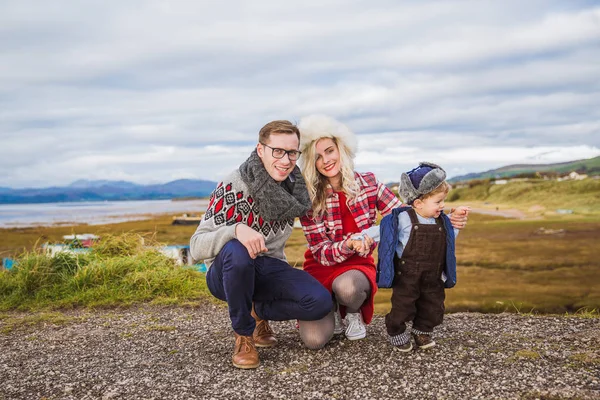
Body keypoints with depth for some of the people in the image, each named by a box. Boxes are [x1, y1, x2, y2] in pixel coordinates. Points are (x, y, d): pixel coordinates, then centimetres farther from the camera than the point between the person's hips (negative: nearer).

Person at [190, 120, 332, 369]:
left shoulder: (296, 185, -5)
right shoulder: (233, 188, -21)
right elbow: (196, 246, -25)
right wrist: (236, 230, -42)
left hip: (269, 269, 4)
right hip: (227, 273, -4)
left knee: (321, 302, -20)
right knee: (237, 252, -38)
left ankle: (259, 312, 11)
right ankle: (243, 335, -13)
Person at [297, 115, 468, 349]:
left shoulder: (368, 184, -7)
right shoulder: (308, 198, -13)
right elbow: (321, 253, -14)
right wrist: (349, 244, -35)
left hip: (358, 266, 0)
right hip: (320, 268, 0)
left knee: (346, 286, -38)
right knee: (314, 340, -22)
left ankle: (353, 312, 1)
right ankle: (332, 310, 15)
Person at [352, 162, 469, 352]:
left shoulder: (442, 221, 4)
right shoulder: (404, 219, -13)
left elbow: (449, 239, 21)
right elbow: (381, 230, -9)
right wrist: (361, 237, -21)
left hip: (433, 278, 5)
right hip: (407, 277, -5)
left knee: (433, 308, 11)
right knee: (403, 307, 1)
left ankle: (422, 332, 34)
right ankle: (397, 334, 25)